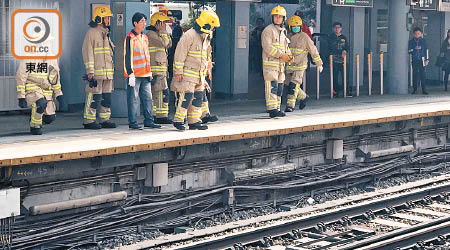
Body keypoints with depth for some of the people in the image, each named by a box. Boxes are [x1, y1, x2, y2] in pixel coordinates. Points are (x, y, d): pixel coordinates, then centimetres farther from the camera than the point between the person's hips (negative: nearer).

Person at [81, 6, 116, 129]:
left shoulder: (106, 33, 19)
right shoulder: (91, 33, -8)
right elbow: (87, 53, -12)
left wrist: (111, 70, 23)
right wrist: (90, 71, -17)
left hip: (108, 72, 8)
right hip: (96, 72, -8)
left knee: (107, 96, 10)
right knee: (94, 97, -7)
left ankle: (105, 119, 18)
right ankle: (89, 121, -2)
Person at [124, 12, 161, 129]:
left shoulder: (144, 37, 16)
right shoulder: (130, 38, -8)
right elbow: (127, 57, -12)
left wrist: (150, 71, 20)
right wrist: (130, 74, -16)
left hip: (145, 74, 8)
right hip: (134, 75, -8)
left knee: (147, 98, 9)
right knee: (133, 99, -2)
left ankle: (149, 121, 15)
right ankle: (133, 123, 3)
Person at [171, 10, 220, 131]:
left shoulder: (205, 38, 14)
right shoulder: (189, 35, -15)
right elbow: (180, 54, -15)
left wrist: (206, 64, 18)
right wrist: (179, 72, -16)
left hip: (199, 74, 9)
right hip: (187, 74, -9)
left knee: (198, 97, 9)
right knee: (187, 96, -12)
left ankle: (194, 121, 16)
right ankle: (178, 120, -4)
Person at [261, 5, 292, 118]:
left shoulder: (283, 31, 19)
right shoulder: (268, 30, -8)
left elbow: (286, 47, 27)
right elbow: (267, 47, -17)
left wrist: (289, 56, 5)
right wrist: (281, 55, -19)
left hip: (280, 64, 9)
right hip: (270, 63, -8)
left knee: (279, 88, 10)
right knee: (272, 87, -13)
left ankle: (277, 109, 16)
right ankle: (272, 109, -16)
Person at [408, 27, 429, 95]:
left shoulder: (423, 41, 9)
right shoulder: (411, 41, 9)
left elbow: (426, 50, 10)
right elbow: (409, 51, 4)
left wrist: (426, 60, 5)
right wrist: (414, 48, -13)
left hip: (422, 60, 0)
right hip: (414, 60, 0)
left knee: (422, 74, -4)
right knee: (415, 74, -1)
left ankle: (423, 89, -2)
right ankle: (415, 89, 4)